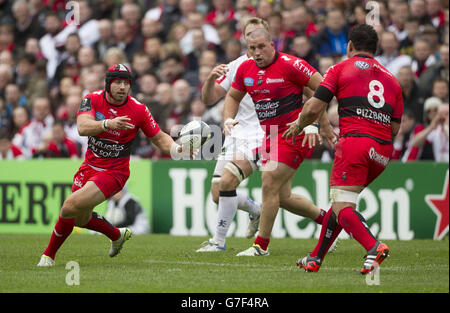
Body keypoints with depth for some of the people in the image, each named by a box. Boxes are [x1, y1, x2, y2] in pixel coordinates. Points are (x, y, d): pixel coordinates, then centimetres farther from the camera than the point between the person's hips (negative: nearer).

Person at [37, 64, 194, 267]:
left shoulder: (138, 110, -12)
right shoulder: (92, 100, -9)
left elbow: (159, 138, 0)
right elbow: (83, 127, -26)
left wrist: (175, 149, -21)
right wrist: (108, 124, -45)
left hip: (114, 172, -5)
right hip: (90, 166, 5)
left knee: (70, 207, -20)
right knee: (81, 219, 16)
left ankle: (49, 255, 0)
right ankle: (118, 235, 45)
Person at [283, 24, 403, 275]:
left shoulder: (341, 69, 7)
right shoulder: (391, 79, 21)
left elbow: (314, 109, -1)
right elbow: (395, 128, 18)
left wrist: (299, 125, 21)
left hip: (354, 142, -6)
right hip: (383, 150, 6)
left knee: (343, 207, -8)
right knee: (341, 199, 20)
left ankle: (373, 247, -34)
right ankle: (315, 259, 26)